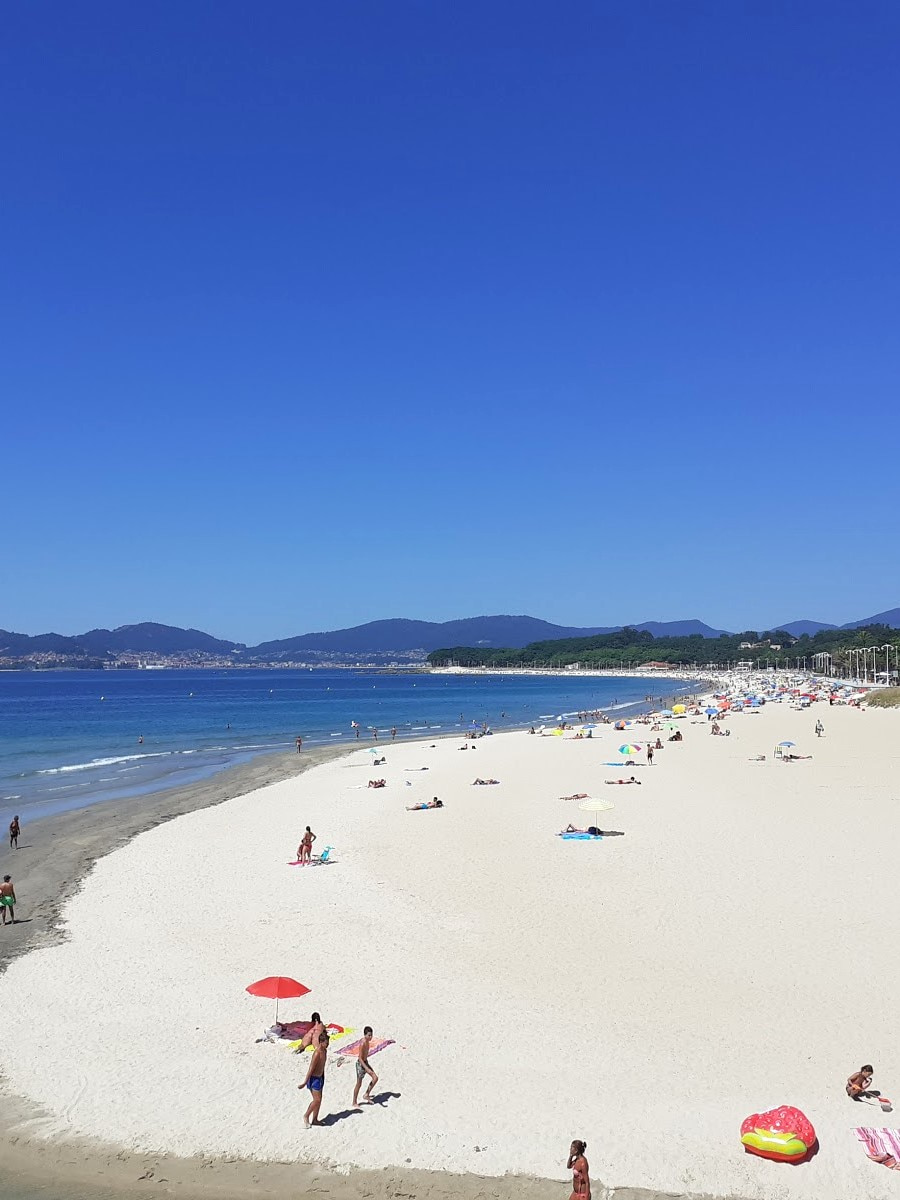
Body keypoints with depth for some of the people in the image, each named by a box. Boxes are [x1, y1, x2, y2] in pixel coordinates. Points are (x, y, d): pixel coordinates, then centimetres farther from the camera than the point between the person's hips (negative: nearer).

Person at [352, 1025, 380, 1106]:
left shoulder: (367, 1041, -1)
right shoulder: (362, 1043, -28)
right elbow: (360, 1058, -27)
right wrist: (367, 1069, -32)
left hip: (365, 1062, 8)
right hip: (360, 1064, -8)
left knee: (375, 1078, 5)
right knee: (359, 1084, 4)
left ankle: (366, 1095, 18)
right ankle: (354, 1103, 19)